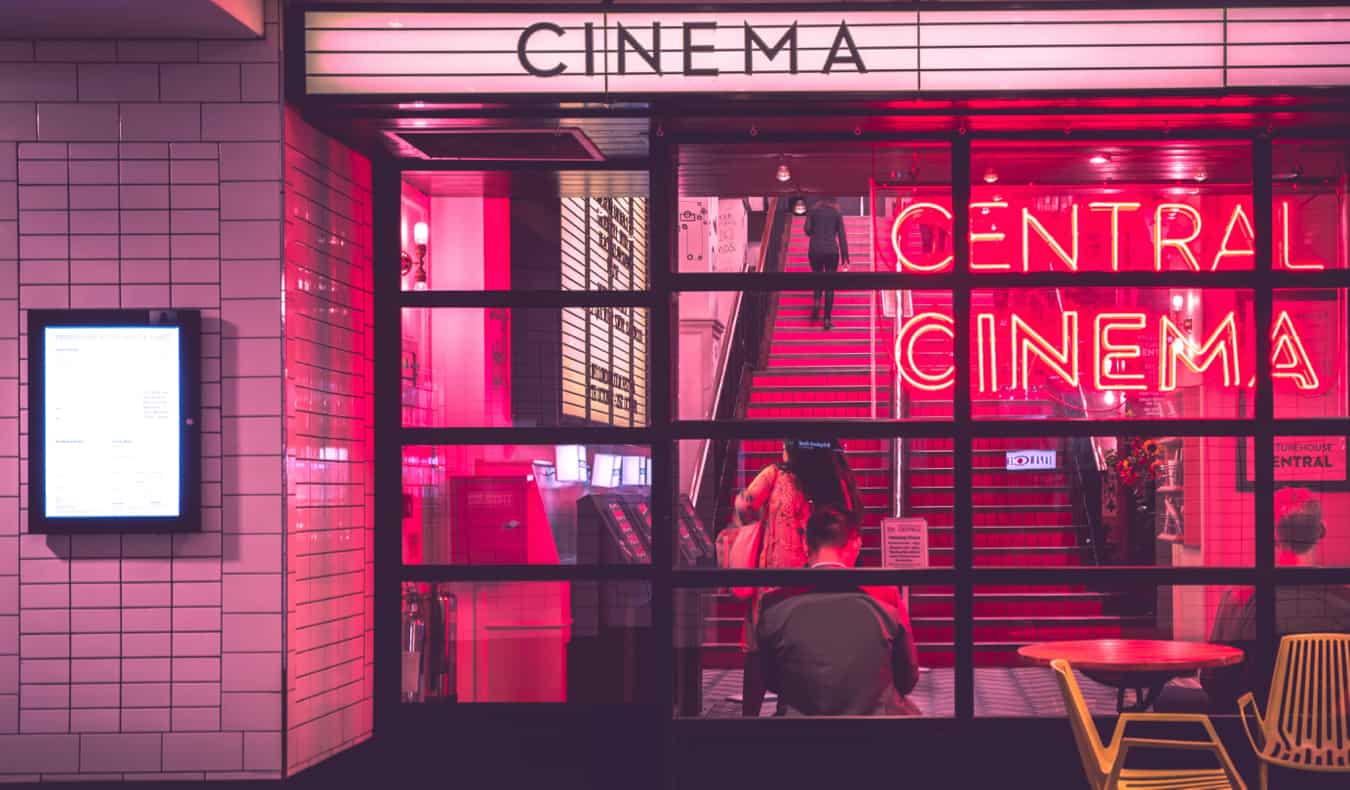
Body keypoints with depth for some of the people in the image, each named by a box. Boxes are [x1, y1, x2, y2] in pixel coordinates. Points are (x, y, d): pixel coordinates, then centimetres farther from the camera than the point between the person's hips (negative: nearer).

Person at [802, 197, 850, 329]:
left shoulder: (813, 212, 10)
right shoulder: (837, 214, 9)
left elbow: (807, 230, -3)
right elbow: (842, 236, 4)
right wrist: (845, 258, 3)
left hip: (815, 250, 1)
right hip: (832, 250, -1)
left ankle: (816, 301, -10)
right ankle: (827, 319, -1)